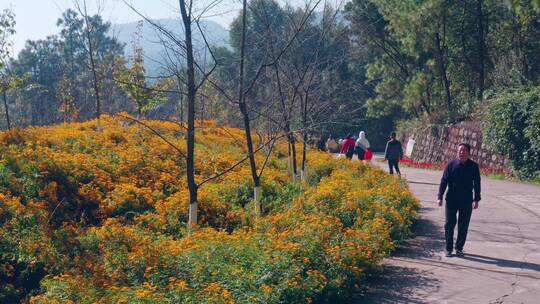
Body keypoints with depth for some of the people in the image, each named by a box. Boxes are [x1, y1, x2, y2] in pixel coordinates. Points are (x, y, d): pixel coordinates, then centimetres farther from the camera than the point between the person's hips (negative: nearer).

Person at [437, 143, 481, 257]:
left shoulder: (474, 166, 0)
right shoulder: (451, 164, -2)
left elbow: (477, 184, 4)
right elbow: (444, 181, 1)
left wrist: (476, 199, -2)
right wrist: (440, 197, -4)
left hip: (467, 201, 0)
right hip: (451, 200, 0)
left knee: (463, 226, 6)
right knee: (449, 224, 1)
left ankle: (459, 248, 18)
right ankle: (449, 248, 11)